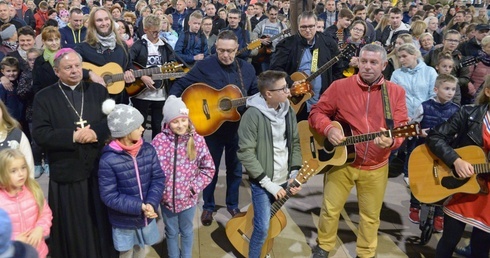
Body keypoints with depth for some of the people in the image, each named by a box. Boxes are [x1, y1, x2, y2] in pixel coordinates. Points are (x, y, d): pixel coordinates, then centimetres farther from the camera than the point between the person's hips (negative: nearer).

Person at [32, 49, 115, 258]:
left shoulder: (98, 90, 8)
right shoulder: (44, 97, 1)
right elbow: (39, 134, -9)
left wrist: (95, 131, -18)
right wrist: (73, 136, -18)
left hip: (99, 170, 2)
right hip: (66, 173, -2)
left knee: (102, 223, 14)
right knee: (73, 230, 9)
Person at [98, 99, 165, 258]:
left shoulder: (148, 150, -8)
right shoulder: (108, 160, -23)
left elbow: (158, 178, -7)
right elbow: (109, 196, -21)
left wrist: (151, 203, -23)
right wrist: (139, 207, -25)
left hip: (147, 216, 4)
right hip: (123, 221, -4)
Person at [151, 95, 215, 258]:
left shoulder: (197, 140, -11)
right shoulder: (159, 140, -14)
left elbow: (209, 168, -4)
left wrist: (195, 187, -10)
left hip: (188, 197, 1)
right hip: (167, 197, -1)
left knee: (187, 231, 22)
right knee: (171, 232, 20)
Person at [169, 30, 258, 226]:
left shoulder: (246, 68, 1)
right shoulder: (204, 66, -11)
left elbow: (256, 93, 11)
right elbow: (180, 85, -10)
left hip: (238, 126, 4)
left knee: (235, 168, 16)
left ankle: (233, 204, 36)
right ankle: (208, 206, 30)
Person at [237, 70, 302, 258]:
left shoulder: (288, 111, 3)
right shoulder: (253, 115, -18)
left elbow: (295, 144, 12)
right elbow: (246, 153, -19)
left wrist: (295, 174, 1)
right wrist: (268, 183, -17)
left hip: (284, 181, 6)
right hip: (263, 184, -6)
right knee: (263, 228, -5)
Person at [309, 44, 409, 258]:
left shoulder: (396, 92, -2)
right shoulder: (340, 86, -5)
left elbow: (402, 126, -7)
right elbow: (316, 112, -2)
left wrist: (391, 141, -30)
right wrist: (329, 129, -22)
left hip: (376, 166, 1)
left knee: (371, 215, 16)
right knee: (330, 209, 11)